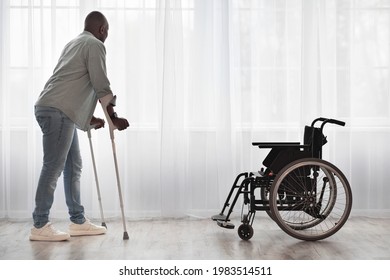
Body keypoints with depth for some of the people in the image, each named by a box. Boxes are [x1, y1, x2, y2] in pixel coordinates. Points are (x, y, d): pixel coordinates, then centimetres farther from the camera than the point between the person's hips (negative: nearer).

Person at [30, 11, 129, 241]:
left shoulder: (75, 43, 26)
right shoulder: (95, 45, -4)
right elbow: (101, 86, -10)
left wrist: (90, 118, 33)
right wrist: (114, 118, -2)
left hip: (58, 110, 10)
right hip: (57, 111, -10)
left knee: (73, 166, 10)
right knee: (53, 168, -7)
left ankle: (78, 221, 15)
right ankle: (40, 226, 0)